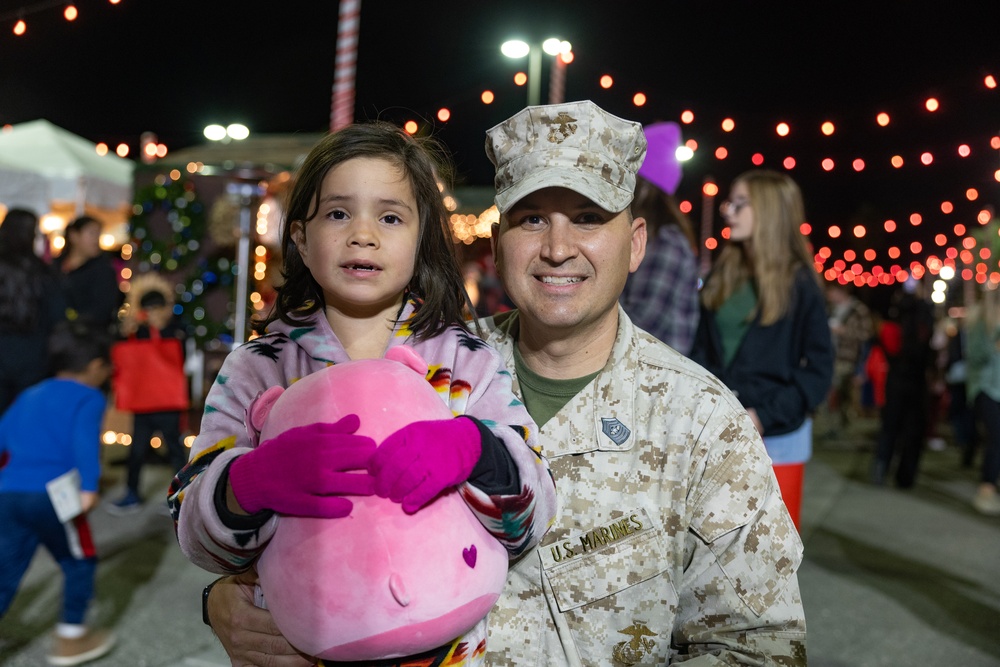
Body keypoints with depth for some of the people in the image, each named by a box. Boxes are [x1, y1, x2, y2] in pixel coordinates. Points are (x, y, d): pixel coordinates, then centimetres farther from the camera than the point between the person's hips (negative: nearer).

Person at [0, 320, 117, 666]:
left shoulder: (29, 395, 22)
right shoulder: (88, 397, -1)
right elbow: (85, 441, -18)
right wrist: (88, 488, -26)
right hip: (51, 495, -6)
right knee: (80, 562, 14)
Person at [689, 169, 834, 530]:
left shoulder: (800, 284, -7)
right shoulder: (721, 274, 6)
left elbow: (818, 369, -8)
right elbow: (701, 347, 8)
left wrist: (766, 416, -17)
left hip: (776, 438, -4)